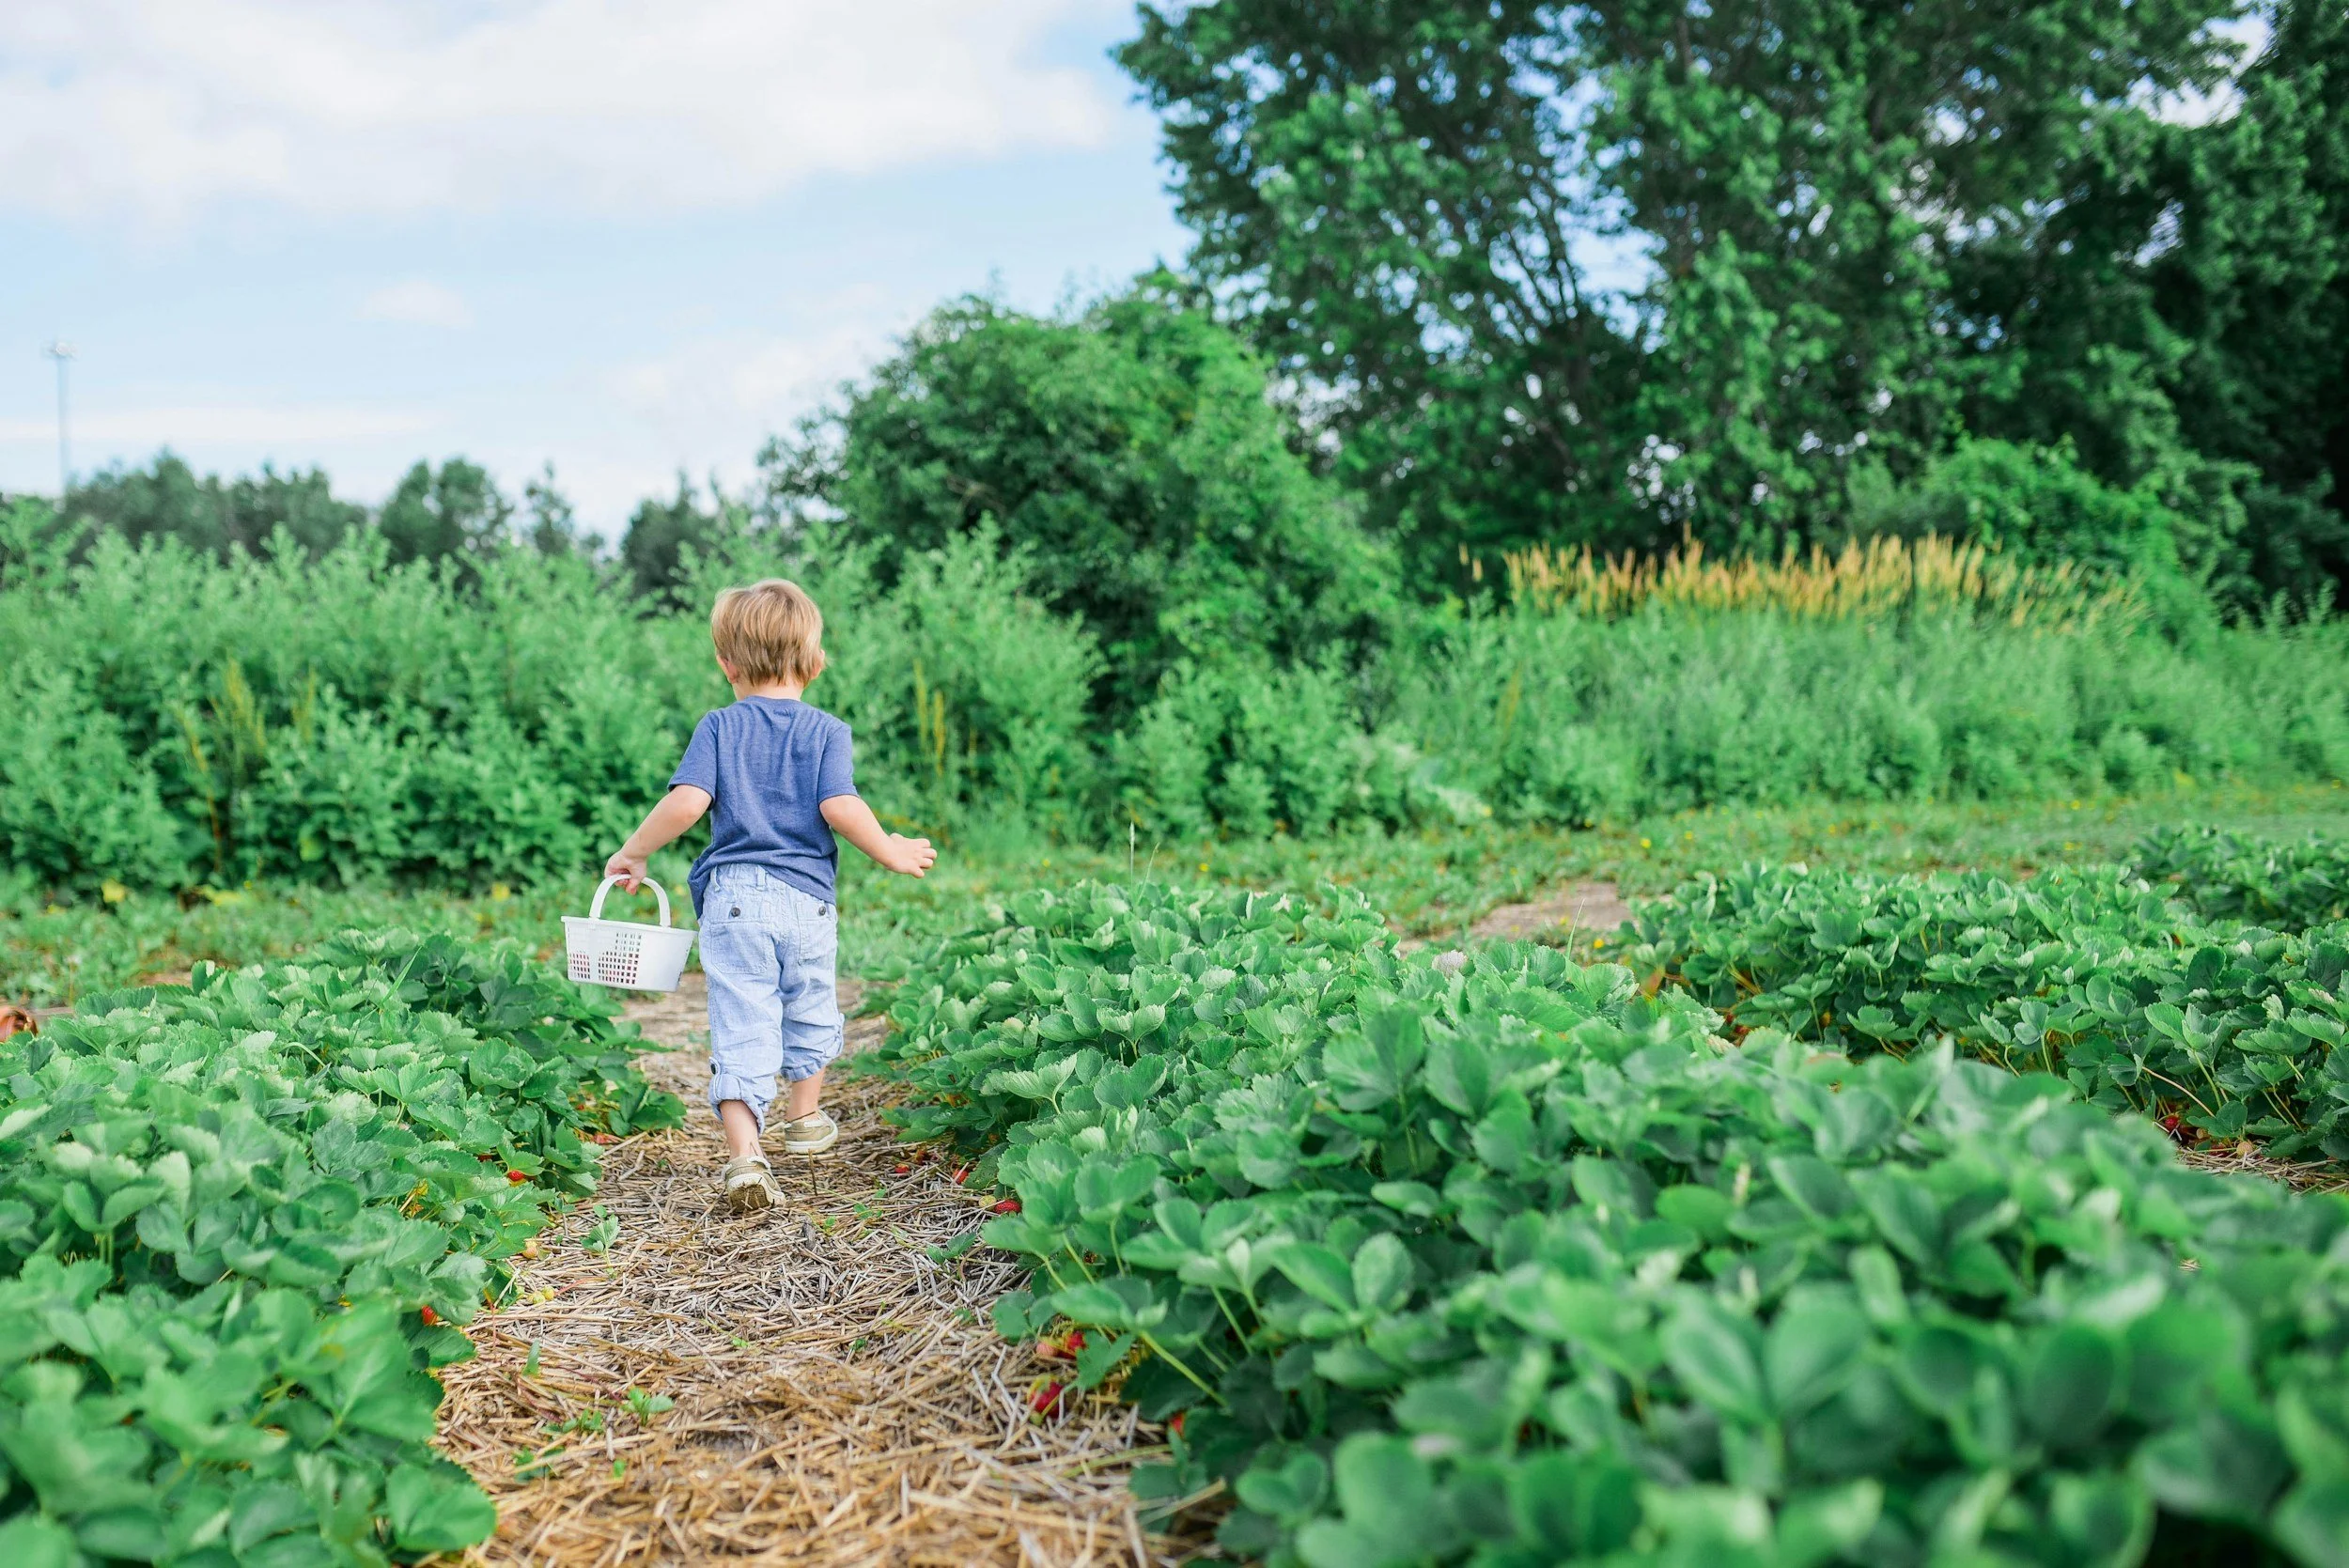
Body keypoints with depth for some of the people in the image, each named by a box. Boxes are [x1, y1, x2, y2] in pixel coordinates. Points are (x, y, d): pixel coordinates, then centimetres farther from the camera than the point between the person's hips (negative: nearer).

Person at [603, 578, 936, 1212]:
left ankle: (745, 1156, -17)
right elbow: (839, 807, -12)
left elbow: (687, 802, -9)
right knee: (811, 1013, 23)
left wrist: (633, 852, 5)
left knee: (740, 1030, -2)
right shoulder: (827, 730, 2)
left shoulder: (718, 727, 3)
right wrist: (891, 852, 2)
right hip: (807, 897, 1)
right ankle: (804, 1120, 41)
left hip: (732, 896, 0)